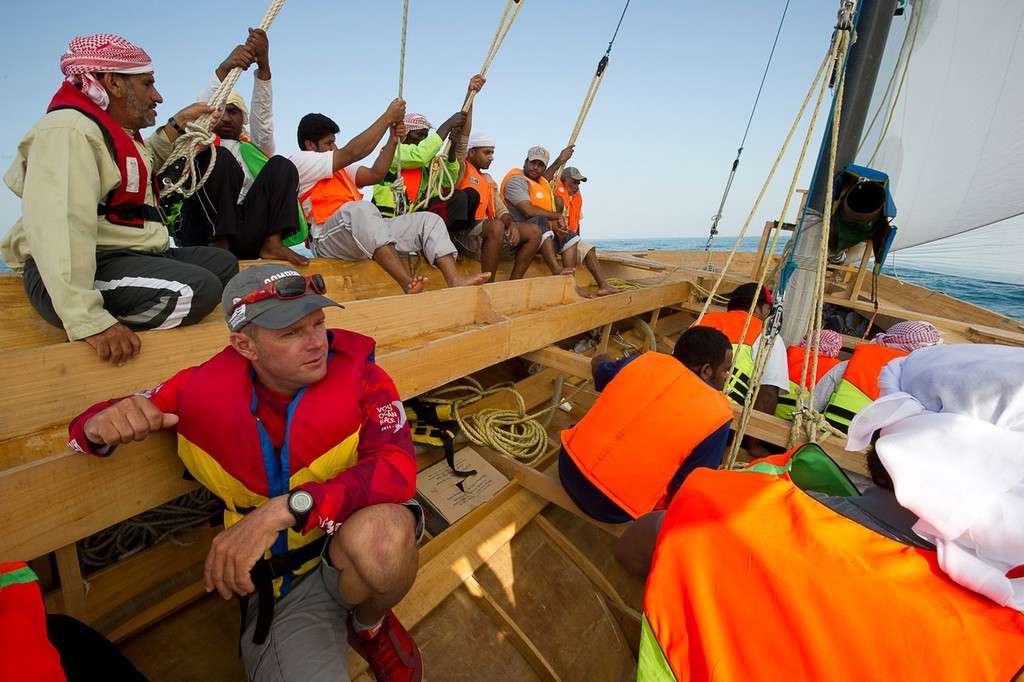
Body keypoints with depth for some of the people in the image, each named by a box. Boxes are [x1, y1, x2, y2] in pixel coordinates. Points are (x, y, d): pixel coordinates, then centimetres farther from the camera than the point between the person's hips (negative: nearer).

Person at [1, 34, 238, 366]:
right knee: (197, 290, -32)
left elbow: (143, 164, 45)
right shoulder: (68, 130, -14)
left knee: (223, 263, 16)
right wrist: (88, 320, -37)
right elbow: (59, 229, -29)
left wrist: (177, 124, 32)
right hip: (91, 268, -11)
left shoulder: (116, 129, 19)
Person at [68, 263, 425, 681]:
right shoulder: (204, 389, -11)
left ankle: (372, 623, 2)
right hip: (274, 587, 0)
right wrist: (102, 426, -23)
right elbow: (87, 428, 2)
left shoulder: (357, 372, -18)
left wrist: (284, 509, -38)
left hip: (352, 556, 0)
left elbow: (397, 468, -30)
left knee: (384, 531, -34)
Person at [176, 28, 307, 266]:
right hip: (209, 233, -1)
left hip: (251, 238, 2)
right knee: (220, 157, -19)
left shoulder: (255, 147, 26)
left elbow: (263, 114, 7)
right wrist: (224, 68, -15)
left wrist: (263, 65, -10)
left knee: (282, 166, -12)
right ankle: (219, 242, -27)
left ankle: (272, 242, -28)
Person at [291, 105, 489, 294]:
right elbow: (352, 152, -5)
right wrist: (388, 117, -2)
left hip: (367, 232, 8)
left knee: (429, 220, -5)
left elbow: (375, 174, 22)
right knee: (361, 209, -40)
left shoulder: (341, 168, 31)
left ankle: (455, 281, -29)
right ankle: (407, 284, -52)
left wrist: (393, 140, 12)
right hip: (329, 239, -8)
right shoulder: (299, 161, 5)